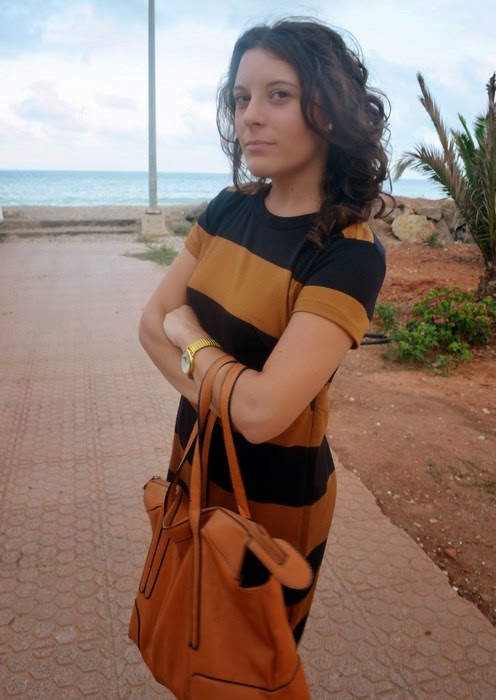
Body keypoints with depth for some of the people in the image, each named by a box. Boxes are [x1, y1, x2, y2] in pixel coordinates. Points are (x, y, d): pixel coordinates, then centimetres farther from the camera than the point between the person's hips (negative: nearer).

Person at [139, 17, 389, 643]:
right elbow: (152, 322, -2)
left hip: (274, 496, -6)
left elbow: (262, 412, -32)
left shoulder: (350, 254, -24)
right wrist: (215, 390, -19)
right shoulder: (230, 208, -3)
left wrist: (190, 337, -15)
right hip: (196, 464, 6)